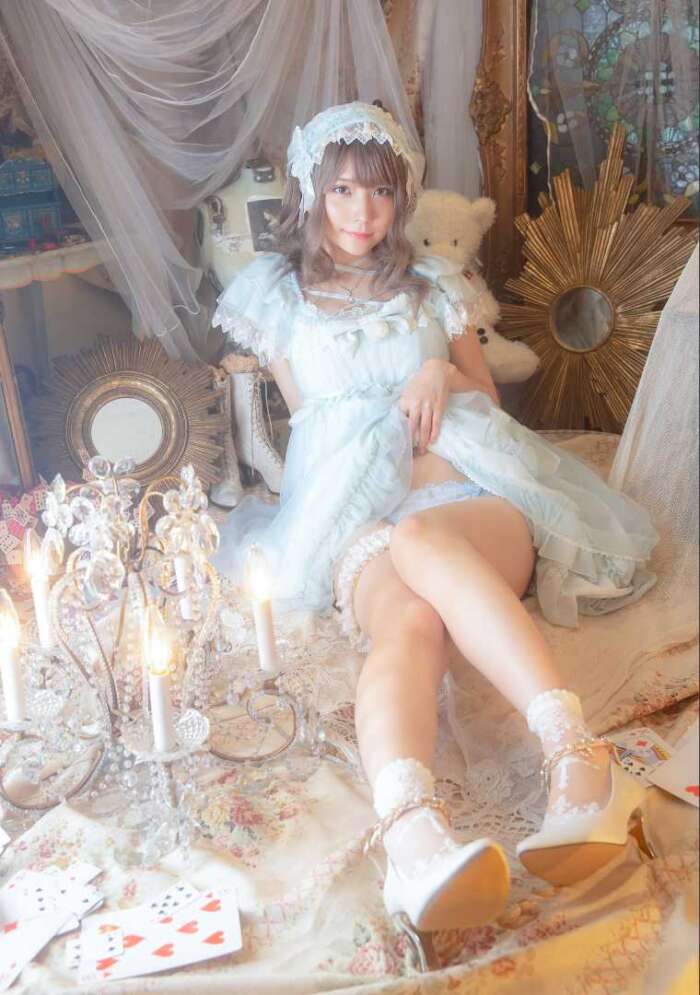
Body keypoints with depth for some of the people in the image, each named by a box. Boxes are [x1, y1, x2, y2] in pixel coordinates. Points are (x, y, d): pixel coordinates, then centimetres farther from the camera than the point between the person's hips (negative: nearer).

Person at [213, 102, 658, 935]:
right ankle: (414, 830, -64)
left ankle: (574, 757, -57)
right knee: (409, 623, -38)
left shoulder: (433, 284, 26)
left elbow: (487, 396, 26)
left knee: (423, 539, -40)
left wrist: (442, 374, 4)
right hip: (355, 516, 0)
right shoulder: (277, 294, 23)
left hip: (474, 498, 1)